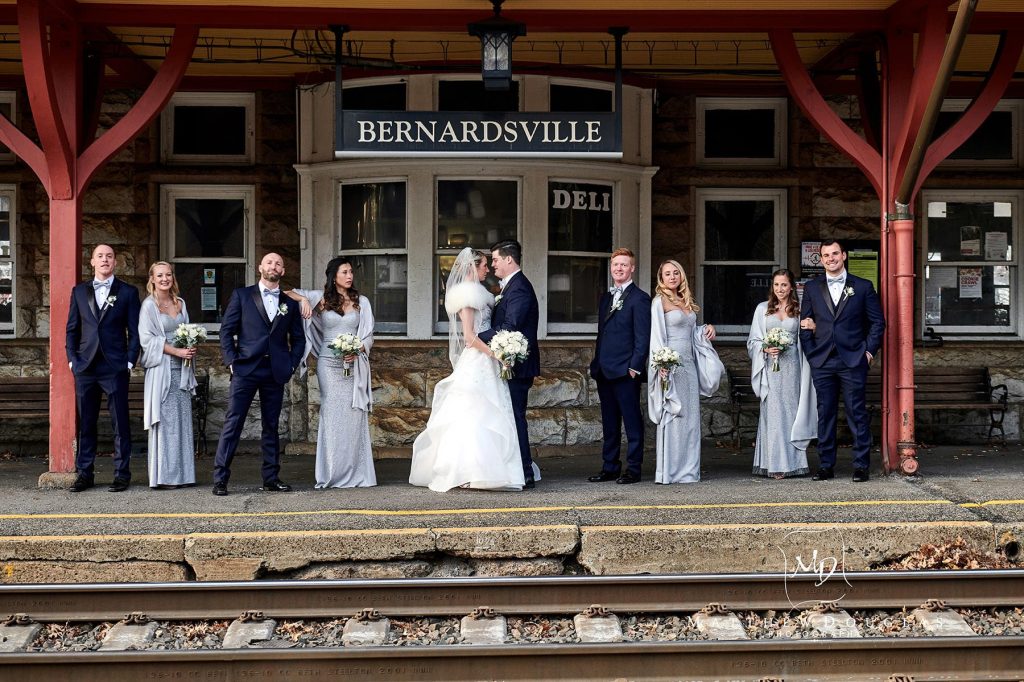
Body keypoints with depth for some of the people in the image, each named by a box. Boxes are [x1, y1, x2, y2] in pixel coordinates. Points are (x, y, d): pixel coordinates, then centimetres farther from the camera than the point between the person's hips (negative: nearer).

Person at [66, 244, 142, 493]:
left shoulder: (128, 292, 5)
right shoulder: (79, 291, 13)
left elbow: (134, 331, 3)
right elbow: (72, 329, 13)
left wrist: (130, 361, -5)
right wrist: (72, 359, 3)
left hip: (115, 367, -2)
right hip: (85, 367, 3)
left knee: (120, 423, -1)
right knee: (86, 423, 6)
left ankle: (122, 473, 5)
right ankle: (84, 473, 12)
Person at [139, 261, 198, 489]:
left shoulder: (180, 303, 14)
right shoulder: (149, 305, -3)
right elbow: (147, 339, -10)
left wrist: (191, 348, 0)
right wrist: (176, 351, -16)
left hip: (182, 369, 6)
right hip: (161, 369, -5)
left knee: (182, 419, 5)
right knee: (165, 421, -5)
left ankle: (182, 473, 9)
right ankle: (163, 476, -1)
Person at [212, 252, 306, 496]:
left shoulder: (290, 303, 13)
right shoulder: (241, 295, 6)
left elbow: (298, 339, 17)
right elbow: (226, 329, 4)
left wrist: (291, 365, 4)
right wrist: (231, 361, -5)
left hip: (275, 373, 3)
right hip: (245, 369, -3)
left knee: (271, 427, 8)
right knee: (232, 424, -6)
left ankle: (271, 478, 14)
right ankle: (220, 478, -3)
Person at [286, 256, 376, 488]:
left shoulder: (361, 301, 10)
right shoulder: (321, 298, 6)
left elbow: (369, 336, 8)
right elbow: (287, 293, 8)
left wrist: (357, 351, -10)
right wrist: (303, 299, -11)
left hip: (354, 365, 1)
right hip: (329, 364, -1)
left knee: (354, 416, -2)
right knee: (332, 416, -4)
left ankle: (355, 473, 1)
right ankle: (332, 474, 0)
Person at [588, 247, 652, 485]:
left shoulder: (639, 298, -6)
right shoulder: (606, 297, 18)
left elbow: (643, 337, -10)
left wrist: (635, 367, -16)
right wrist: (596, 364, 15)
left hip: (626, 371, -8)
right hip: (605, 371, 8)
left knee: (632, 421, -1)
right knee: (609, 422, 12)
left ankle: (633, 469, 4)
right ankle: (610, 467, 18)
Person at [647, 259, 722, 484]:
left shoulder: (686, 301, 17)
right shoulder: (659, 301, -3)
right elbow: (656, 334, -11)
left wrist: (707, 328, 6)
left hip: (689, 364, 7)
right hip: (670, 365, -7)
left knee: (690, 417, 7)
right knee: (672, 417, -6)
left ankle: (687, 469, 12)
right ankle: (668, 471, -2)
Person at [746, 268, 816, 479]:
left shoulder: (799, 310, 9)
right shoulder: (763, 309, 9)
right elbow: (753, 340, 8)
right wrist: (766, 349, -8)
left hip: (792, 366, 1)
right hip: (770, 367, 0)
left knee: (790, 410, 0)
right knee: (772, 412, -5)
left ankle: (791, 463, 6)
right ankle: (774, 464, -3)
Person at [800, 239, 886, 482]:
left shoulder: (863, 287, 6)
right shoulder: (812, 288, 11)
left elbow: (878, 322, 8)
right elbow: (805, 324, 12)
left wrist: (870, 351, 0)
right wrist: (810, 354, 4)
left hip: (853, 361, -2)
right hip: (822, 362, 2)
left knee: (857, 414, -1)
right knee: (825, 414, 5)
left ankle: (861, 465, 5)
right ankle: (825, 465, 12)